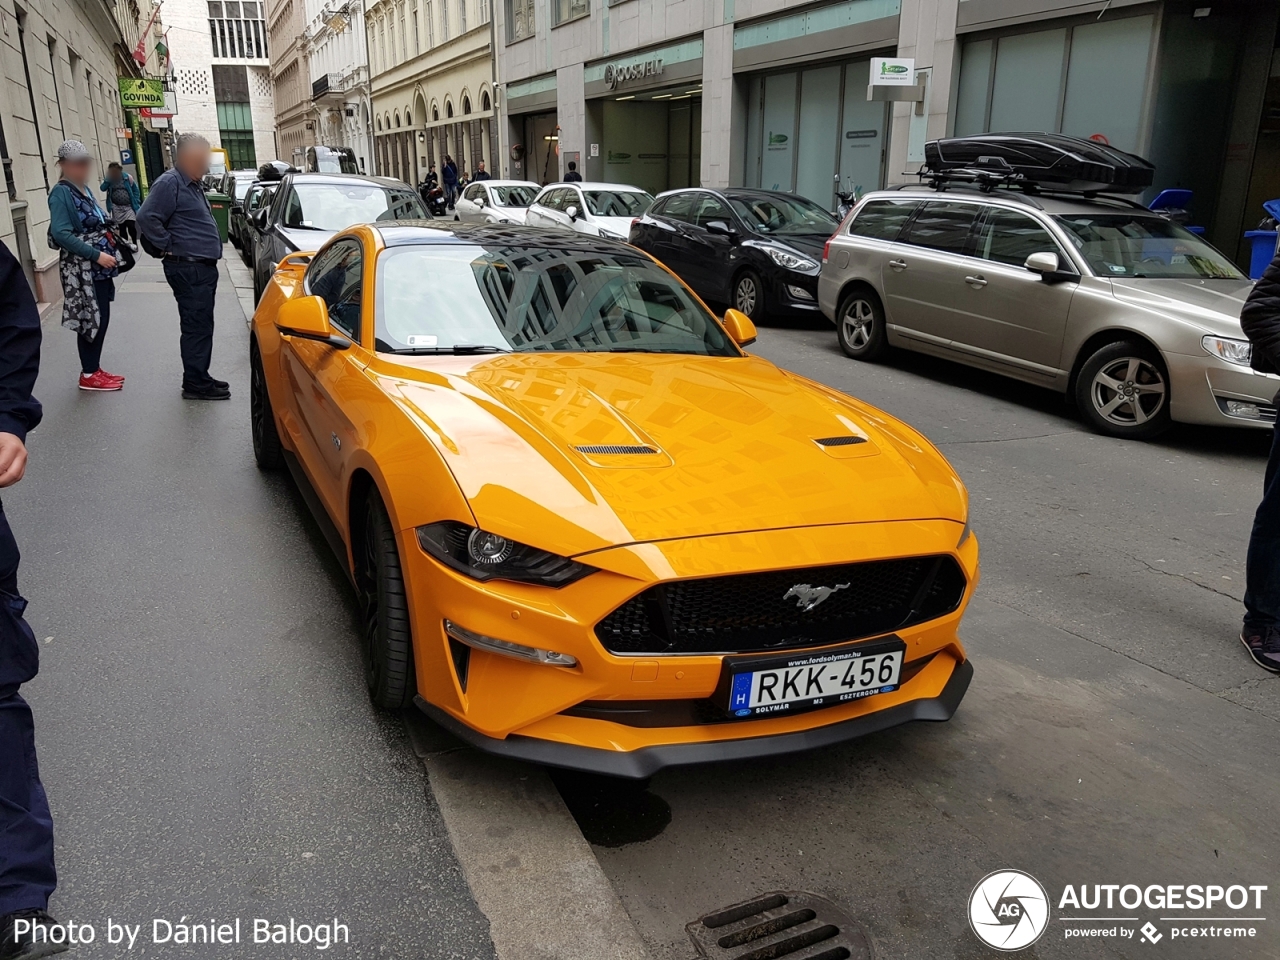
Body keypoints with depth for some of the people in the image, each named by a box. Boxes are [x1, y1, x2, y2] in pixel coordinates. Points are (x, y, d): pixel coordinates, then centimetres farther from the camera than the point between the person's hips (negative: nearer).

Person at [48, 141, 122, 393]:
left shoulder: (84, 189, 13)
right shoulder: (61, 193, -13)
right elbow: (61, 234, -21)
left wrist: (108, 235, 6)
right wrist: (97, 255, -23)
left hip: (98, 267, 9)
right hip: (82, 268, -8)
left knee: (100, 318, 12)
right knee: (91, 320, -4)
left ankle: (94, 369, 22)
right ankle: (89, 375, 5)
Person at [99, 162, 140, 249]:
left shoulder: (127, 177, 0)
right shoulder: (109, 180, 5)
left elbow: (136, 190, 3)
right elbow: (102, 188, -8)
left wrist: (136, 202, -5)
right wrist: (108, 179, -16)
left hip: (129, 207, -2)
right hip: (117, 208, 2)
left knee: (131, 226, -14)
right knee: (122, 228, 4)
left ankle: (134, 244, 5)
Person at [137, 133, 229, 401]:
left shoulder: (194, 184, 17)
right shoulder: (169, 183, -14)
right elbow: (146, 218, -22)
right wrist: (170, 246, -15)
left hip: (204, 268, 10)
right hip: (188, 270, -10)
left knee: (202, 326, 14)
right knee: (196, 327, -6)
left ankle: (200, 377, 23)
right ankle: (196, 384, 0)